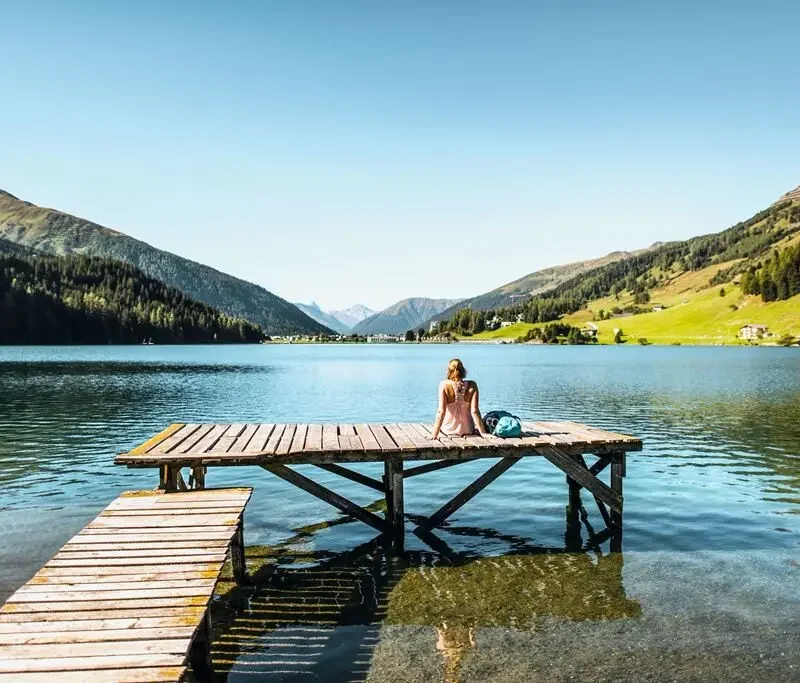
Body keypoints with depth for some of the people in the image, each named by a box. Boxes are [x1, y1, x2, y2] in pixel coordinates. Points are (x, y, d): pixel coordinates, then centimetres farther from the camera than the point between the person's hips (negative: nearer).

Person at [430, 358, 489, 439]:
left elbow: (441, 411, -21)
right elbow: (474, 411, -16)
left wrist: (434, 434, -20)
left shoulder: (444, 385, -17)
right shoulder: (472, 386, -13)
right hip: (467, 431, 2)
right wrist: (483, 433, -10)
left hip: (448, 430, -1)